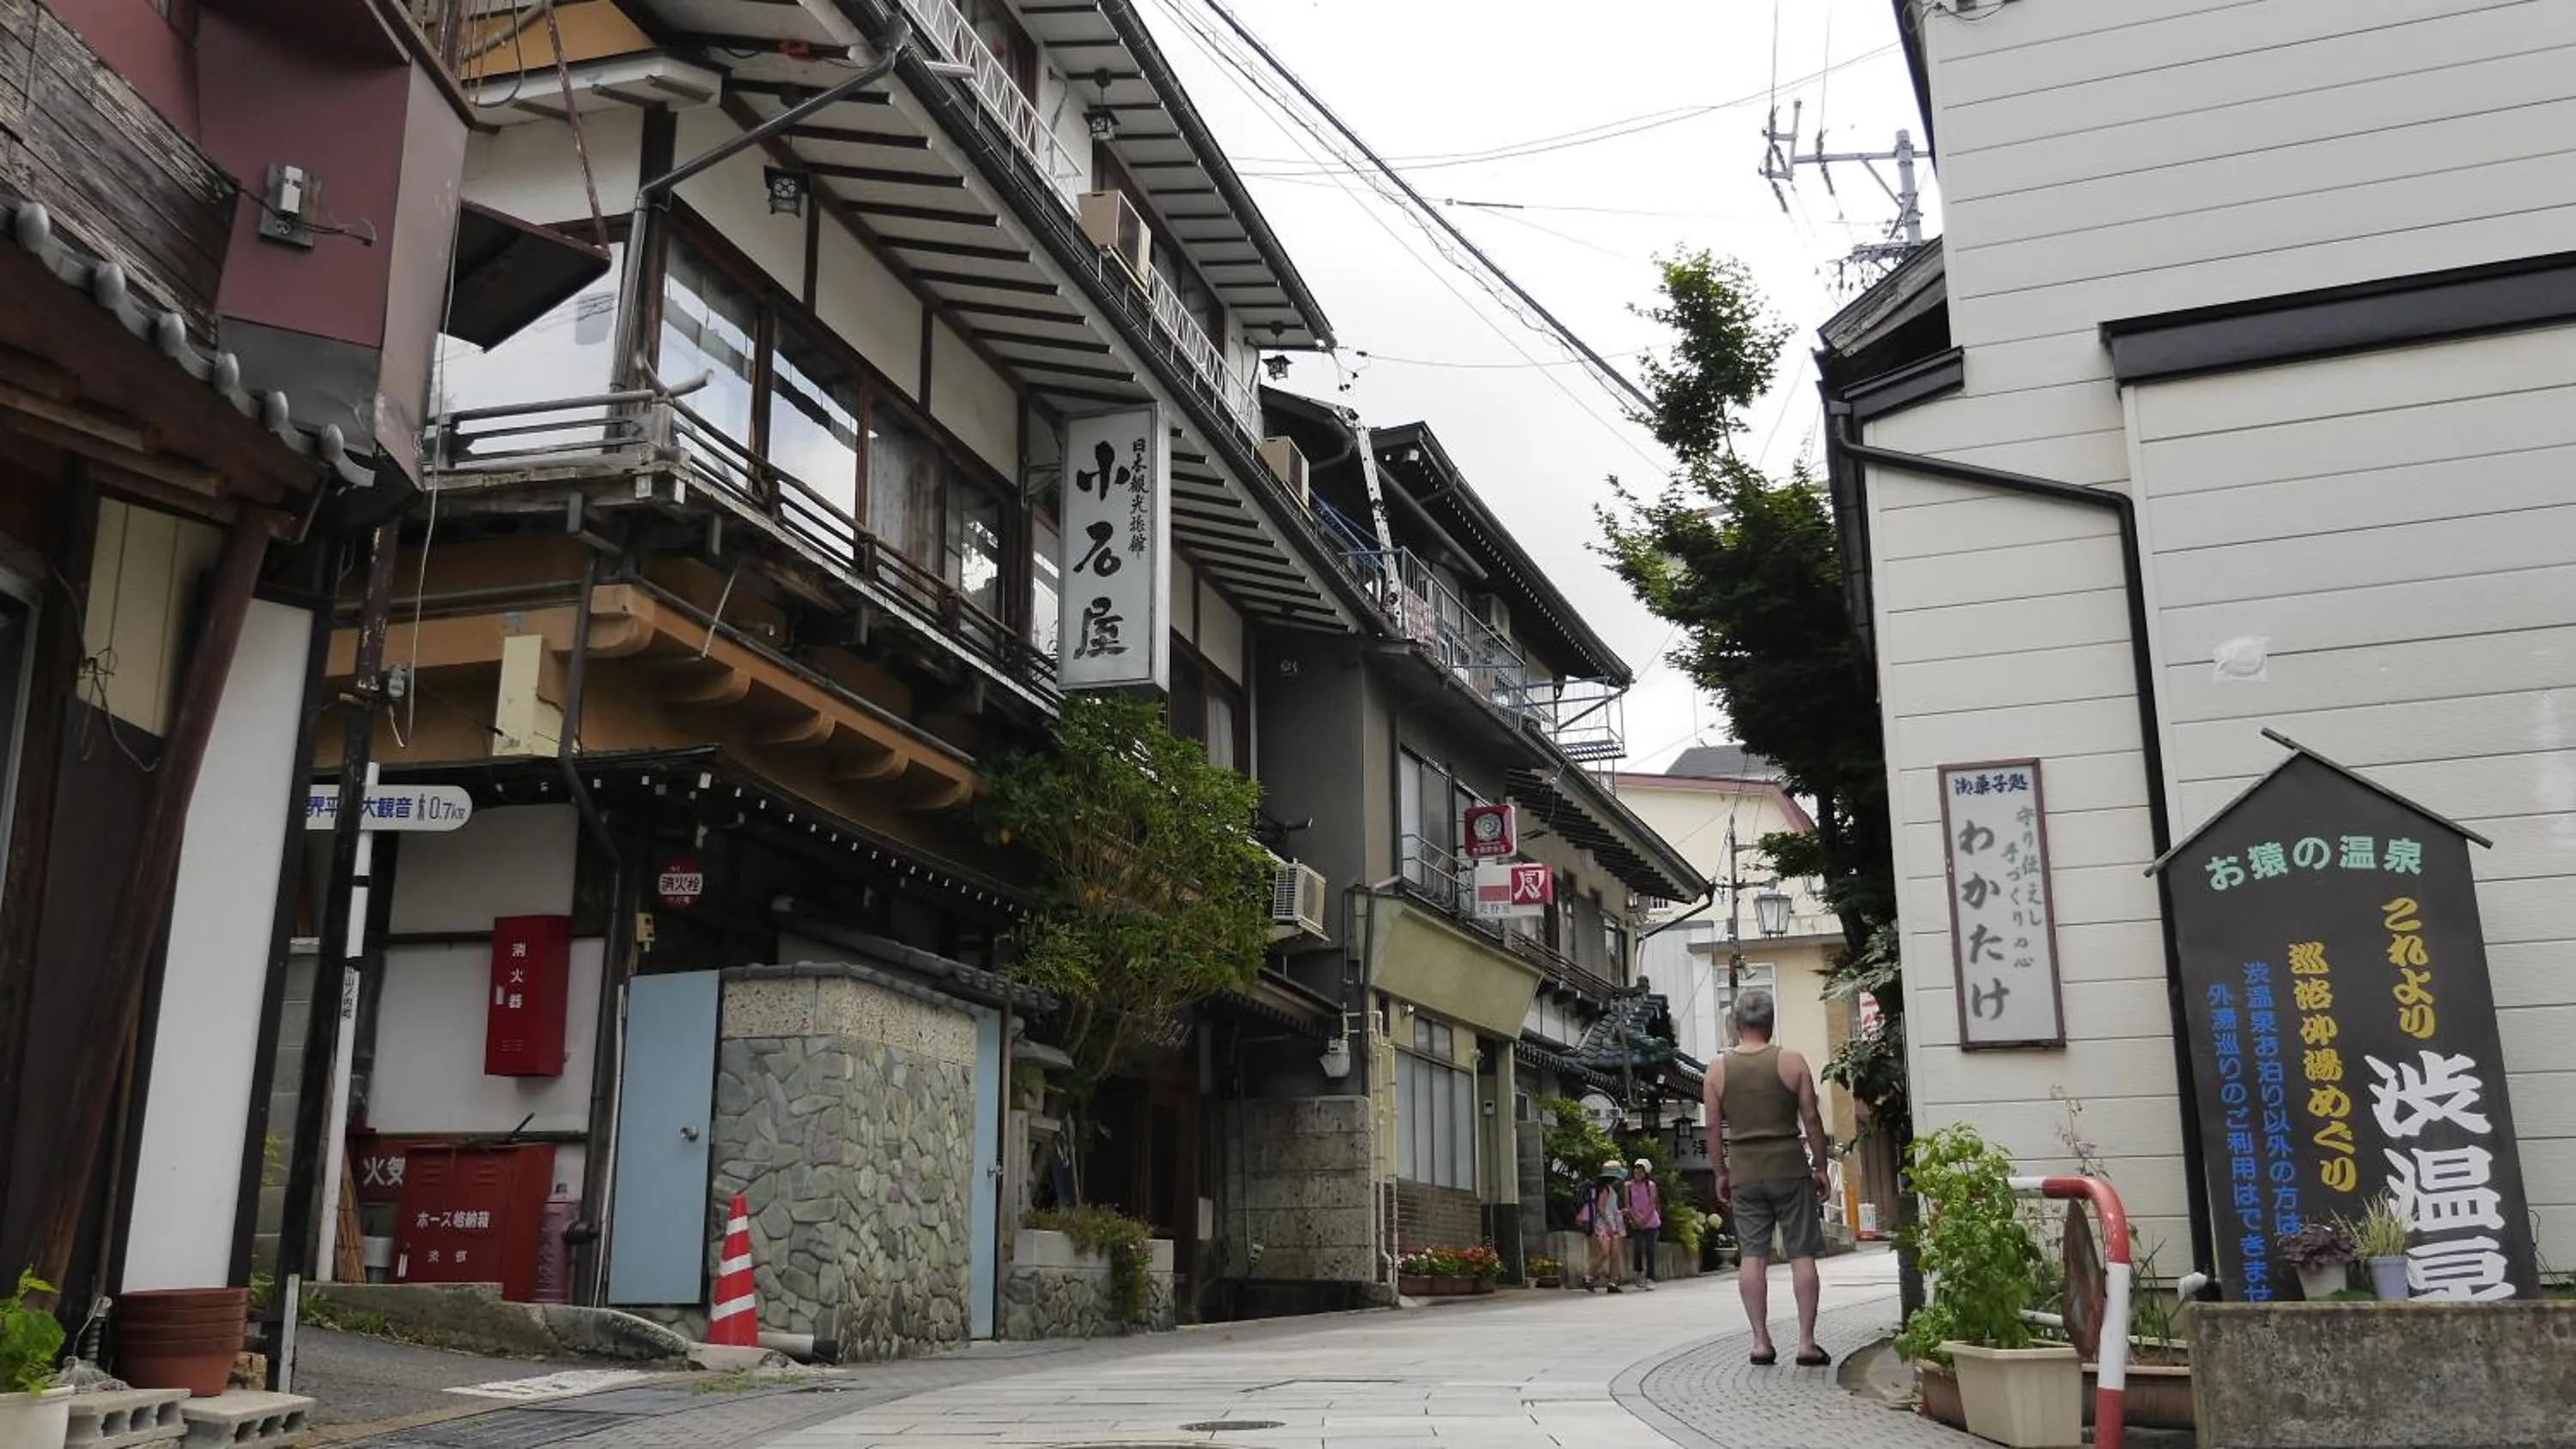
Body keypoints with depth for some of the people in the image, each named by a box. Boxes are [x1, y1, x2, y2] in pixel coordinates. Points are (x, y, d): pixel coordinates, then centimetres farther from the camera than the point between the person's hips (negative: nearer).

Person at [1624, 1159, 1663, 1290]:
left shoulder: (1650, 1185, -1)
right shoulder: (1628, 1185, 3)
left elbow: (1653, 1205, -6)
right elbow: (1628, 1205, 0)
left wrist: (1644, 1220, -16)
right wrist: (1635, 1219, -12)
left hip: (1650, 1222, -1)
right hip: (1636, 1224, 1)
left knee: (1649, 1251, -4)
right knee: (1638, 1249, -12)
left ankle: (1649, 1279, -1)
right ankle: (1640, 1274, 11)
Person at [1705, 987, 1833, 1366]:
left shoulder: (1718, 1068, 2)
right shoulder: (1792, 1063, -3)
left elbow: (1713, 1127, 4)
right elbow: (1812, 1120, -2)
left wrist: (1721, 1173, 13)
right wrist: (1820, 1167, 8)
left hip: (1744, 1173, 2)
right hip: (1789, 1168, -2)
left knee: (1752, 1256, 5)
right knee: (1801, 1254, 3)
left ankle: (1761, 1341, 3)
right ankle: (1806, 1342, 2)